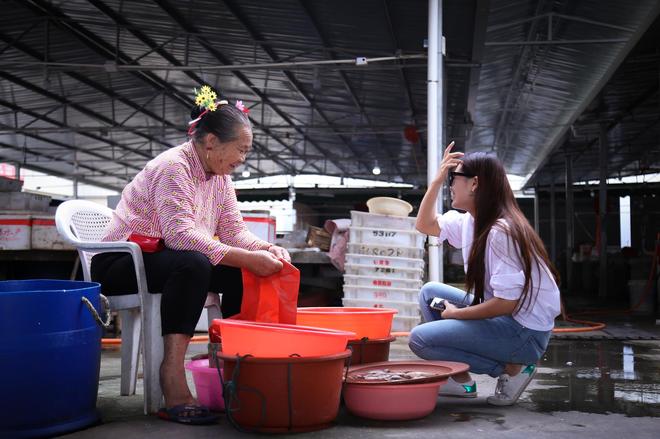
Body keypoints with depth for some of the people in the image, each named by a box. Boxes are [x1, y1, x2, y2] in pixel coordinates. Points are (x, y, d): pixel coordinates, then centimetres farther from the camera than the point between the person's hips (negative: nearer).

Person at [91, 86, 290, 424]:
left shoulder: (220, 177, 7)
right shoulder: (172, 167, -20)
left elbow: (234, 232, 2)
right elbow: (180, 234, -32)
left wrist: (266, 249, -18)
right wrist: (247, 258, -36)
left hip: (164, 262, 8)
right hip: (119, 266, -8)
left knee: (243, 272, -12)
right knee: (192, 263, -37)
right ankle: (174, 391, -40)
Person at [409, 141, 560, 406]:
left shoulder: (501, 231, -22)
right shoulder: (470, 221, 5)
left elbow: (506, 303, -24)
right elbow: (425, 225, 18)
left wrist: (456, 314, -10)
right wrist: (438, 179, 6)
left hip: (525, 333, -9)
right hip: (501, 316, 9)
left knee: (420, 338, -14)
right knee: (430, 292, 11)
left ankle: (511, 368, -6)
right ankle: (460, 380, 6)